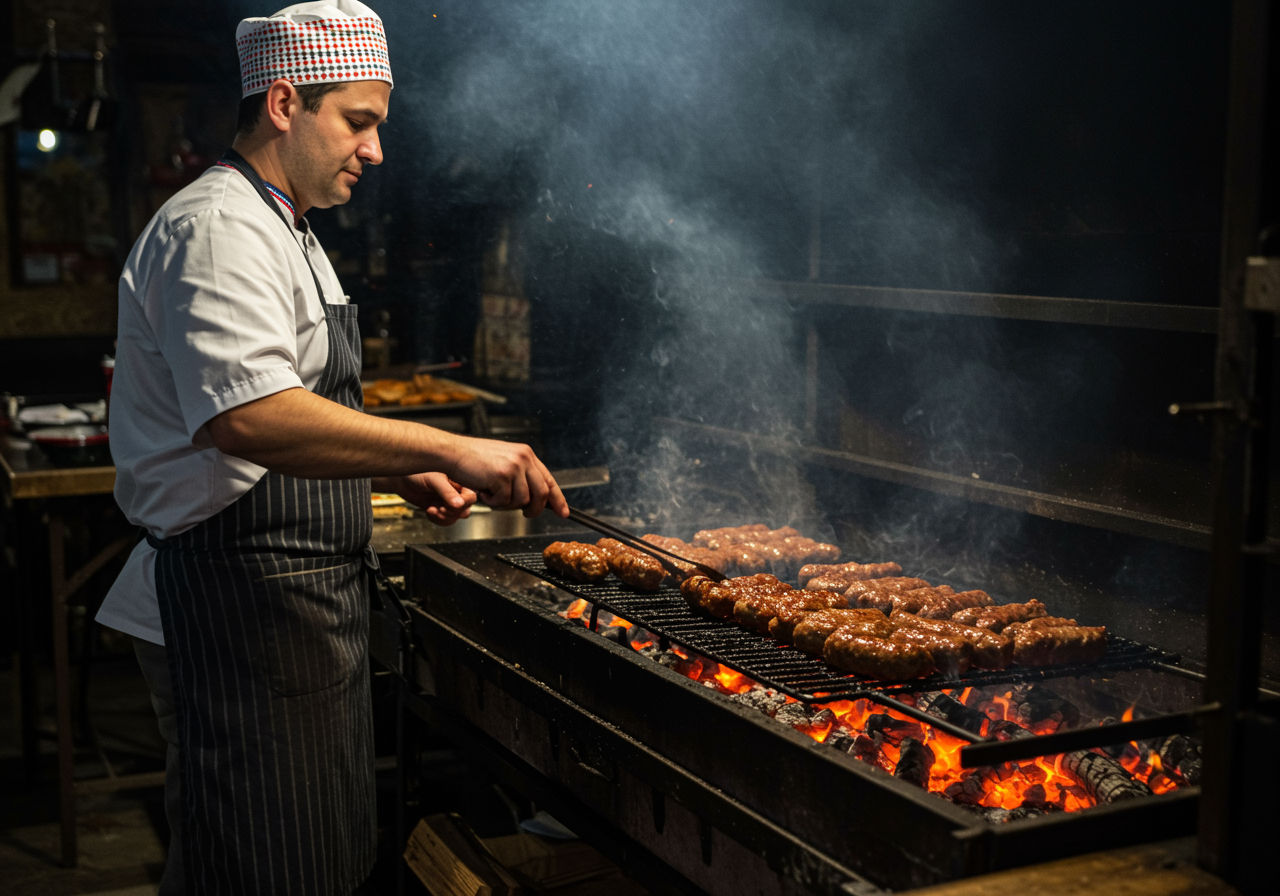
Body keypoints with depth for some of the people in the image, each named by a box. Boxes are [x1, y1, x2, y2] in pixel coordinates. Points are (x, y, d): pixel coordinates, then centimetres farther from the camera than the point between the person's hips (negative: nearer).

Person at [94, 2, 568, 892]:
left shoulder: (285, 233, 20)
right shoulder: (217, 227, -16)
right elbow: (246, 416, -33)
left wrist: (403, 474, 11)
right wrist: (446, 448, -35)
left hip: (305, 603, 11)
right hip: (240, 607, -11)